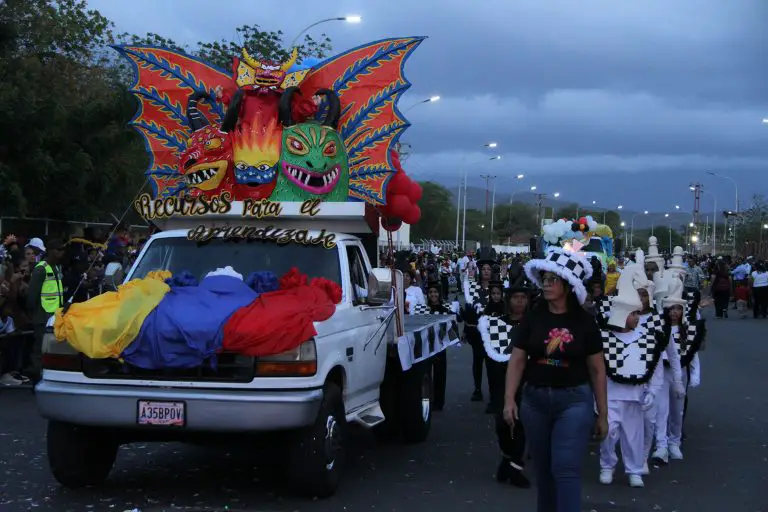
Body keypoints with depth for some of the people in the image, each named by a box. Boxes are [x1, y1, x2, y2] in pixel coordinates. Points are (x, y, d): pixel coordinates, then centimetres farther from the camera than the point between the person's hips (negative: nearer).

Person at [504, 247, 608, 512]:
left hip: (574, 400, -3)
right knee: (543, 468, 13)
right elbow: (517, 360, 2)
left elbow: (597, 370, 1)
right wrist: (509, 399, -9)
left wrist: (602, 414, 3)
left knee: (566, 469, -10)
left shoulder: (584, 321, -4)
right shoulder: (533, 317, 1)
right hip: (535, 399, 3)